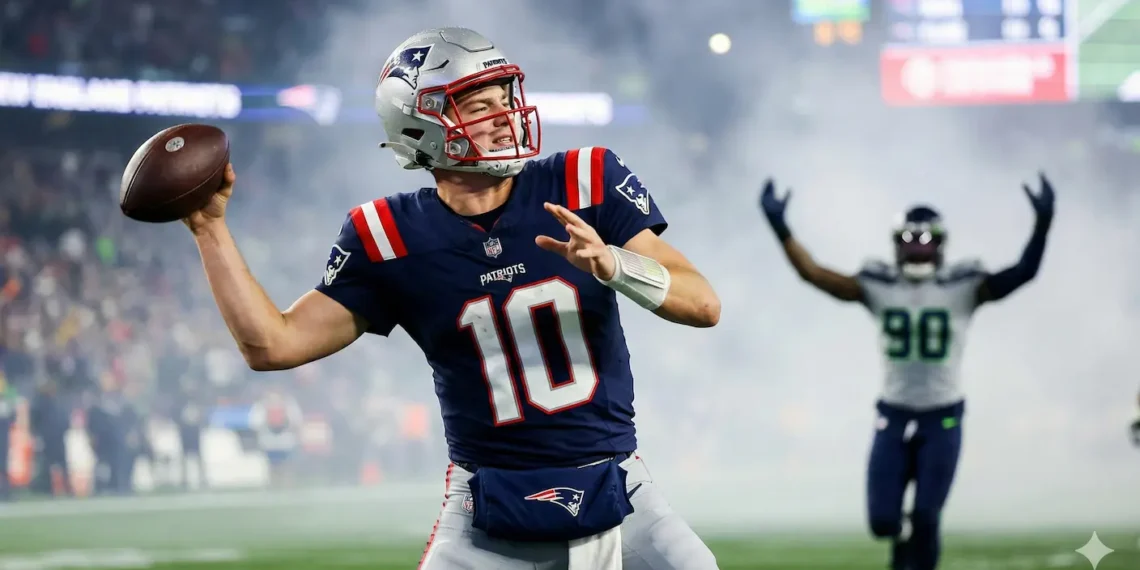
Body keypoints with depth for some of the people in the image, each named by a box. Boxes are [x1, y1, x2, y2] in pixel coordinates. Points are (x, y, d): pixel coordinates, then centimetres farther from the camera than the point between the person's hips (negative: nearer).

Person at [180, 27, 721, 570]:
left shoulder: (586, 184, -5)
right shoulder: (393, 239, -4)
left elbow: (704, 305, -9)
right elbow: (273, 345, -3)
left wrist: (611, 264, -27)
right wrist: (210, 228, -9)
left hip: (616, 496, 1)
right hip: (490, 518, 0)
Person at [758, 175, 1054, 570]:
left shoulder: (963, 287, -5)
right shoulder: (878, 287, 0)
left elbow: (1023, 272, -16)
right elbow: (812, 272, -4)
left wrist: (1042, 225, -30)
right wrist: (780, 229, -13)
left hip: (942, 420, -2)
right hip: (893, 418, 2)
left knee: (925, 521, -6)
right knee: (882, 521, -1)